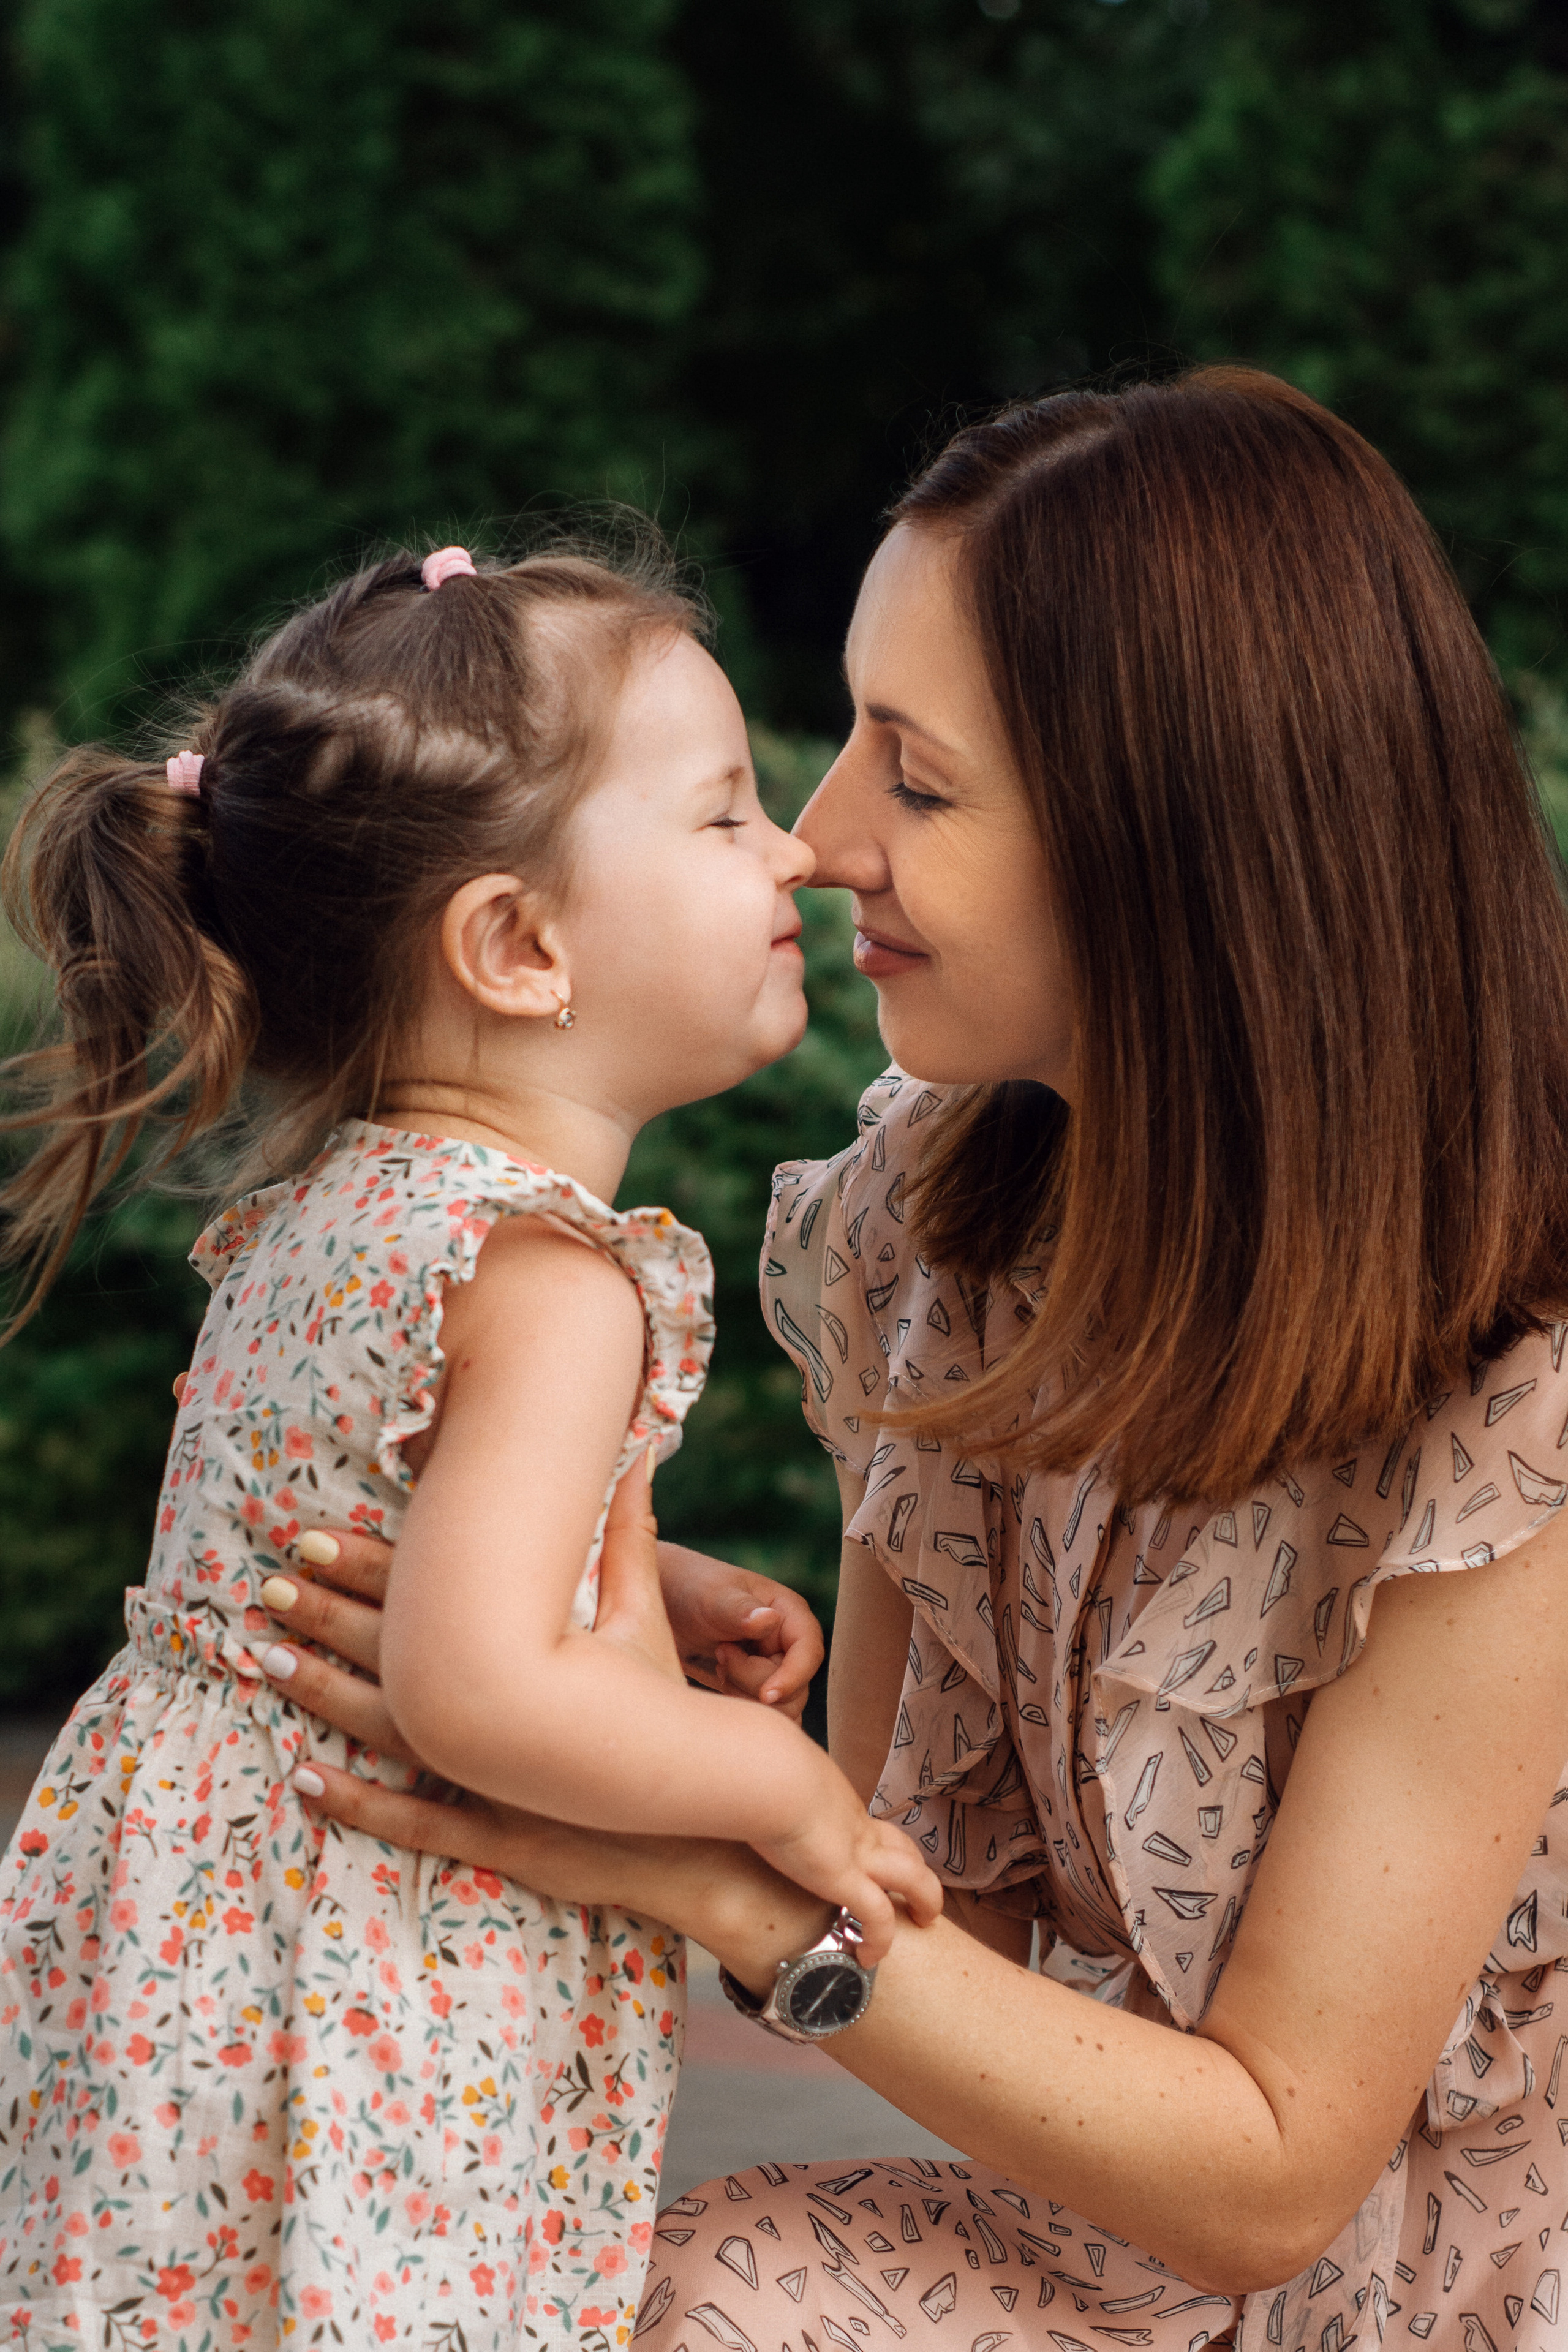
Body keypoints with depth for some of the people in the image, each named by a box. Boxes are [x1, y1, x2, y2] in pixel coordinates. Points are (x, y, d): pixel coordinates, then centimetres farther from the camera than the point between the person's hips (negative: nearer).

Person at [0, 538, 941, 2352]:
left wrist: (660, 1599, 10)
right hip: (358, 1997, -9)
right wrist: (781, 1786, -16)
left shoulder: (325, 1207, 7)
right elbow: (475, 1689, -29)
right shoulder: (553, 1277, -23)